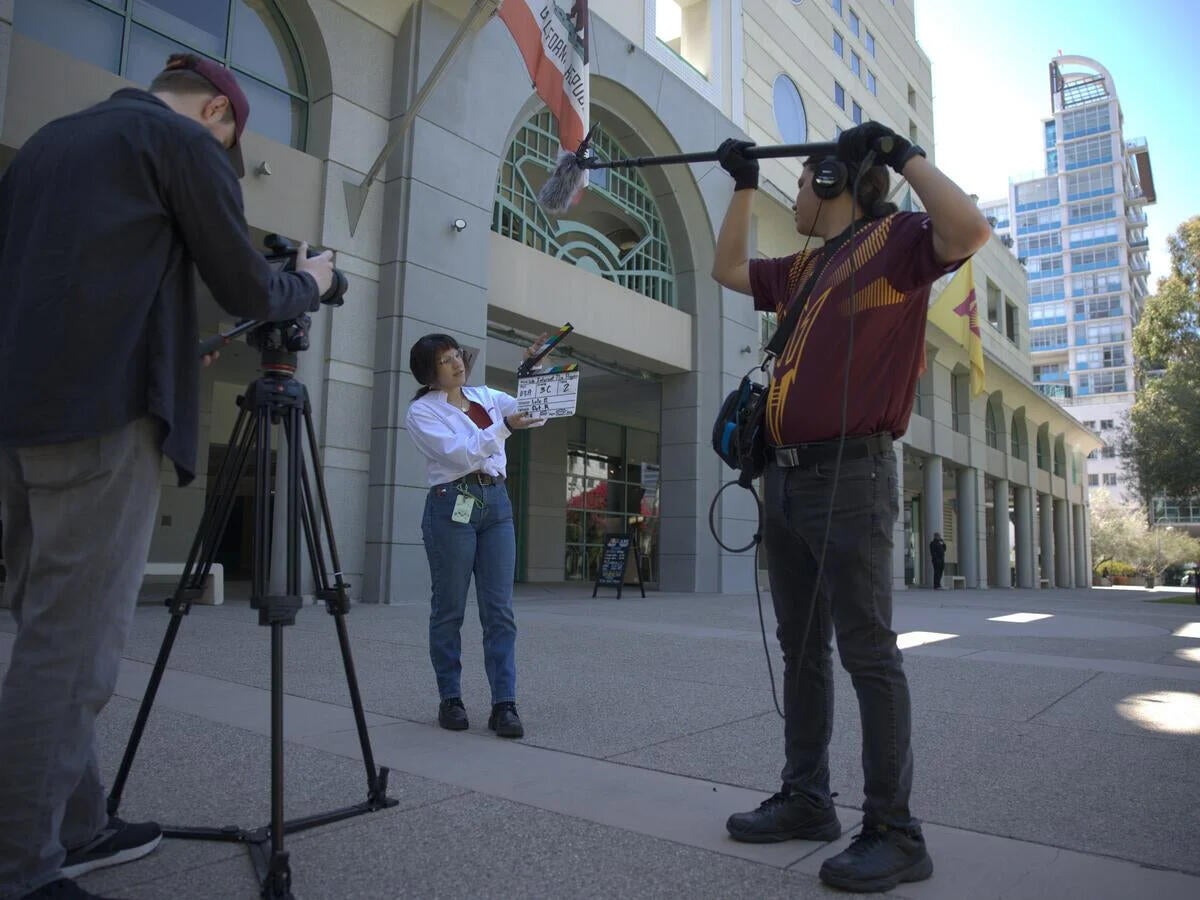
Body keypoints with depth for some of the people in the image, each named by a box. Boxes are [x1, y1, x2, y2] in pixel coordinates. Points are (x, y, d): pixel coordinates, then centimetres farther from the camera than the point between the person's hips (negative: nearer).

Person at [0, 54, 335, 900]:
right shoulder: (185, 140, 3)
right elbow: (250, 292, 0)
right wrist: (309, 281, 20)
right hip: (102, 415, -8)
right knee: (71, 645, -6)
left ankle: (74, 827, 21)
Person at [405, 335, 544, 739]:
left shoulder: (485, 396, 15)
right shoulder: (421, 411, 0)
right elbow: (460, 453, -13)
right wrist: (504, 426, -21)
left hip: (496, 502, 4)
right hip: (452, 506, -4)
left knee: (499, 609, -1)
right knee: (449, 609, 5)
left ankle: (504, 703, 1)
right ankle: (450, 699, 18)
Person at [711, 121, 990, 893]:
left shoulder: (893, 239, -1)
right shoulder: (803, 268, 22)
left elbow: (970, 231, -21)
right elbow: (728, 268, 35)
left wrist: (905, 153, -11)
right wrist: (744, 186, 33)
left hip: (849, 476, -9)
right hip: (788, 478, 9)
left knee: (868, 652, -6)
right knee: (802, 648, 12)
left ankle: (896, 834, 4)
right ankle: (807, 800, 23)